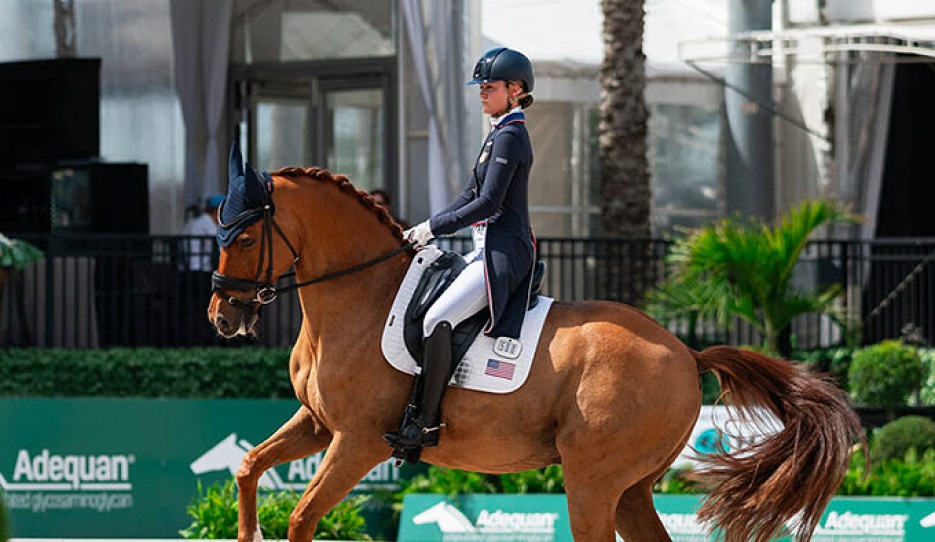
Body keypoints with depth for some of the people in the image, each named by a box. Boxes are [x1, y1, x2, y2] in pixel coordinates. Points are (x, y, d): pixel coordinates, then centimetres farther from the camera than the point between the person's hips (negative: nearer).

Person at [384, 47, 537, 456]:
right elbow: (473, 196, 23)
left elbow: (488, 203, -19)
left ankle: (427, 422, -25)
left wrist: (434, 227, -13)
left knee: (437, 319, -25)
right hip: (489, 249, 11)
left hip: (503, 252, -11)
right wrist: (428, 229, 13)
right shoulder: (501, 134, 19)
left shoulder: (509, 137, -12)